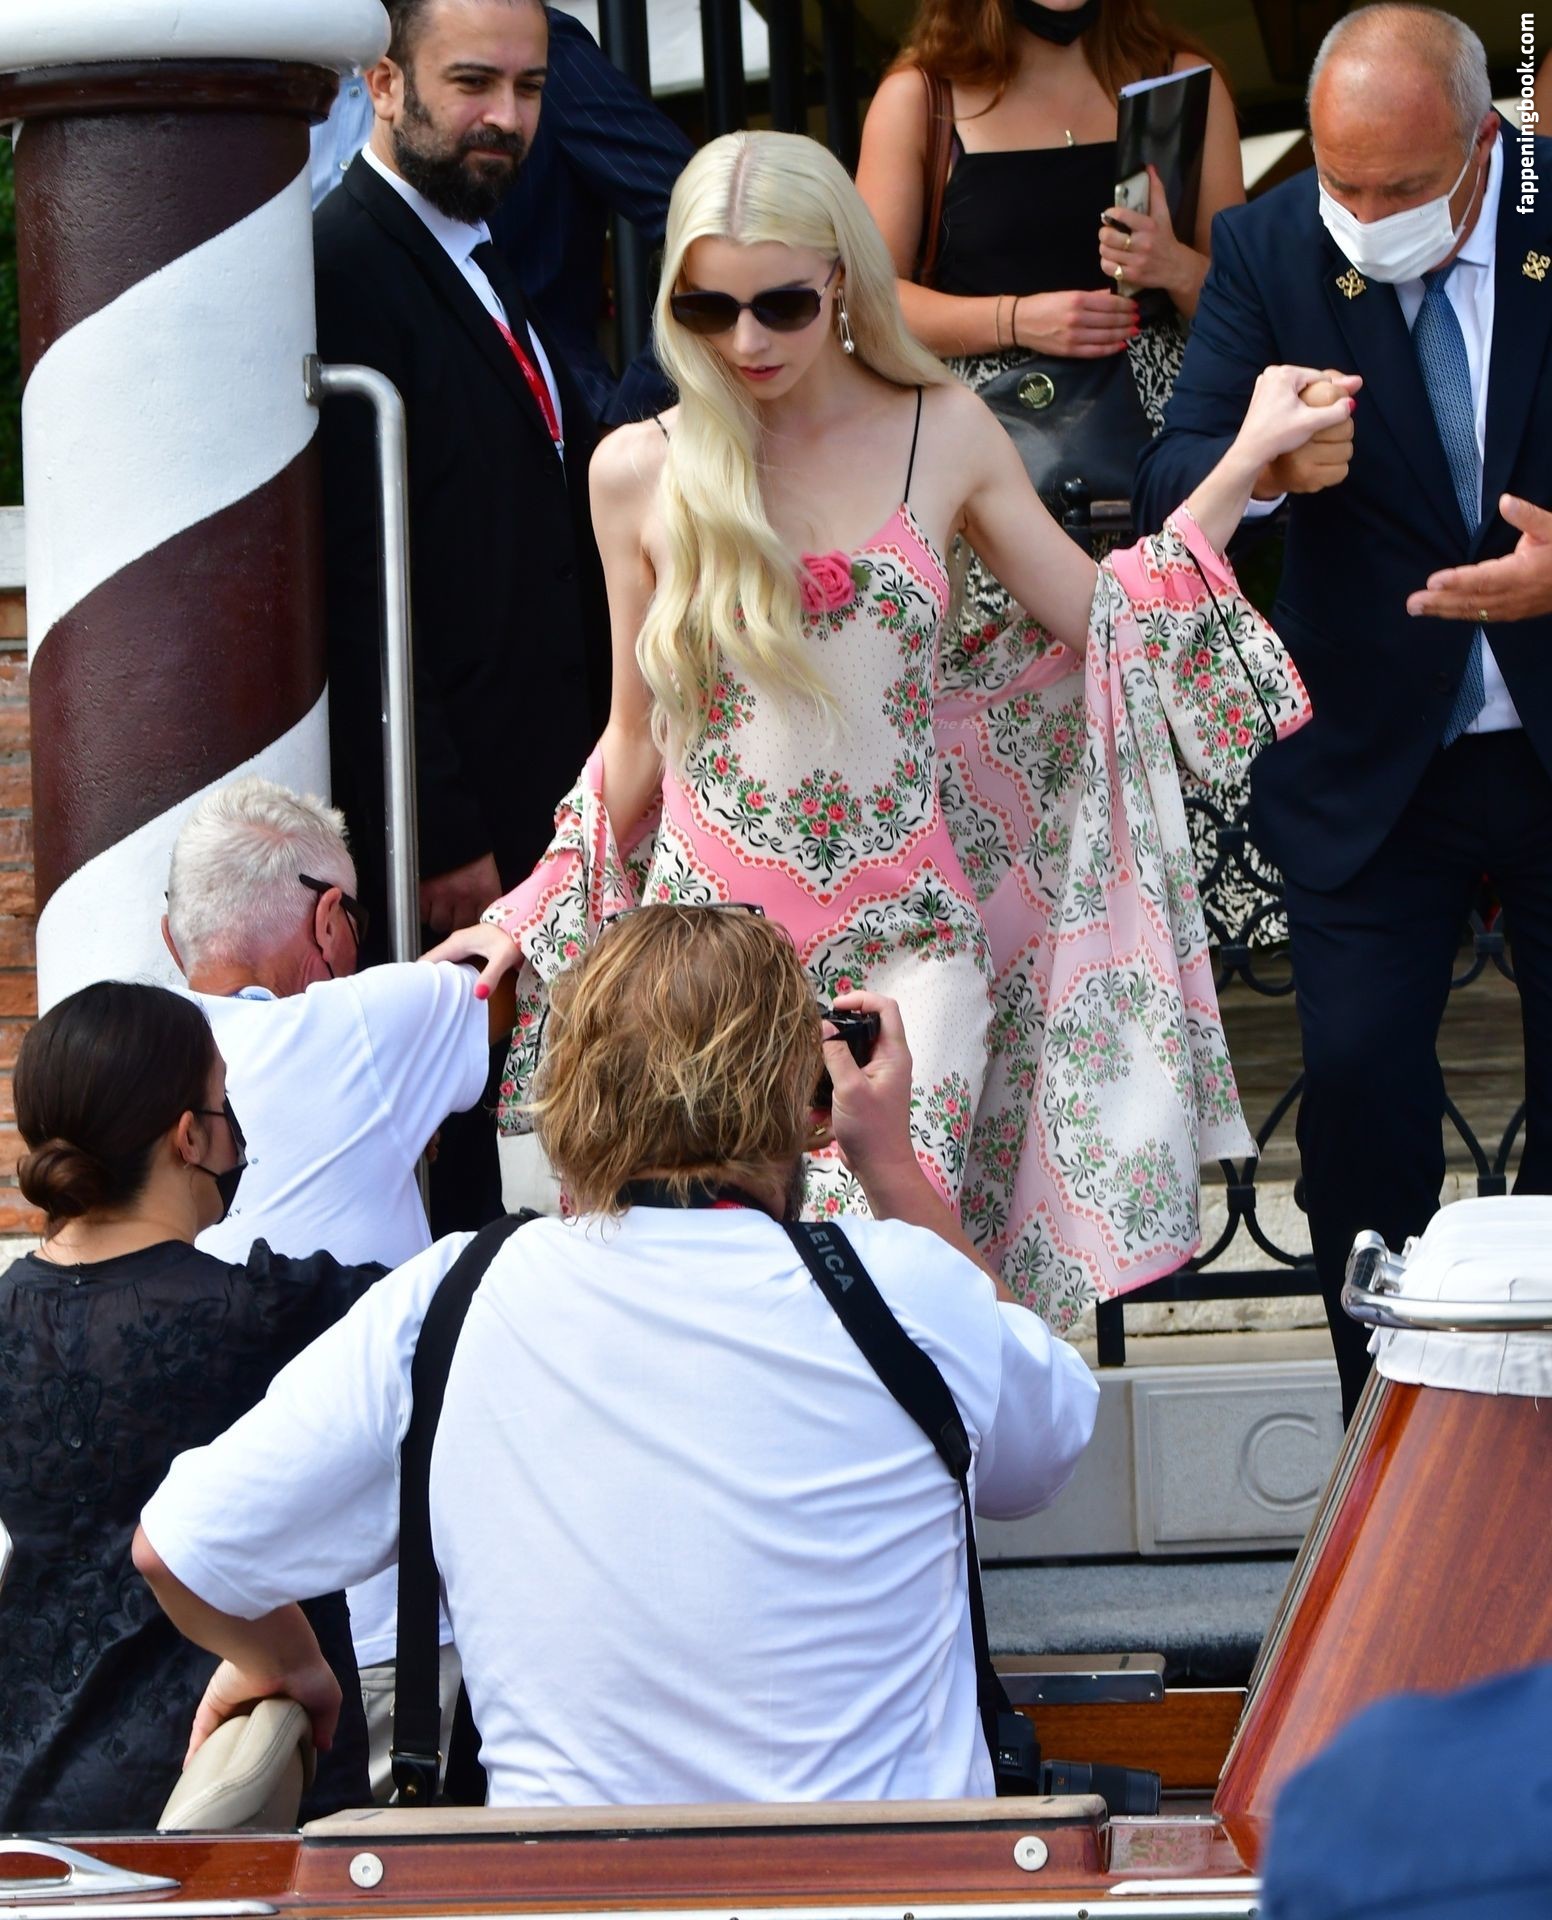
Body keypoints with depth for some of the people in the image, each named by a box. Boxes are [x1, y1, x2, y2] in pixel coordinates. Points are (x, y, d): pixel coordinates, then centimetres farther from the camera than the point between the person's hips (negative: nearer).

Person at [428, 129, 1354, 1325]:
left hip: (903, 934, 0)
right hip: (708, 928, 0)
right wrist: (531, 919, 9)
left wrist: (1246, 460, 5)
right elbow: (640, 739, 11)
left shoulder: (943, 437, 5)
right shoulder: (642, 473, 2)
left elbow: (1108, 620, 10)